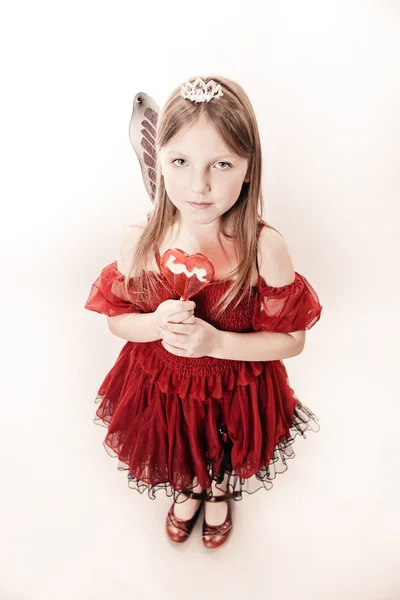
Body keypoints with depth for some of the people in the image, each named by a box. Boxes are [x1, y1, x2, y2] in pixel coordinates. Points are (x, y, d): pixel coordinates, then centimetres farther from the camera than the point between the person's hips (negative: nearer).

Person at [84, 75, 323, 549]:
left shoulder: (264, 246, -27)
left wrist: (214, 340, -31)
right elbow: (116, 318, -6)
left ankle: (219, 496, 69)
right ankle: (187, 492, 69)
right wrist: (157, 324, -29)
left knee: (225, 458, 30)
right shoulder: (140, 239, -21)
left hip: (235, 389, -1)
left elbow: (291, 339, -17)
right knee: (178, 456, 31)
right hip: (160, 384, 2)